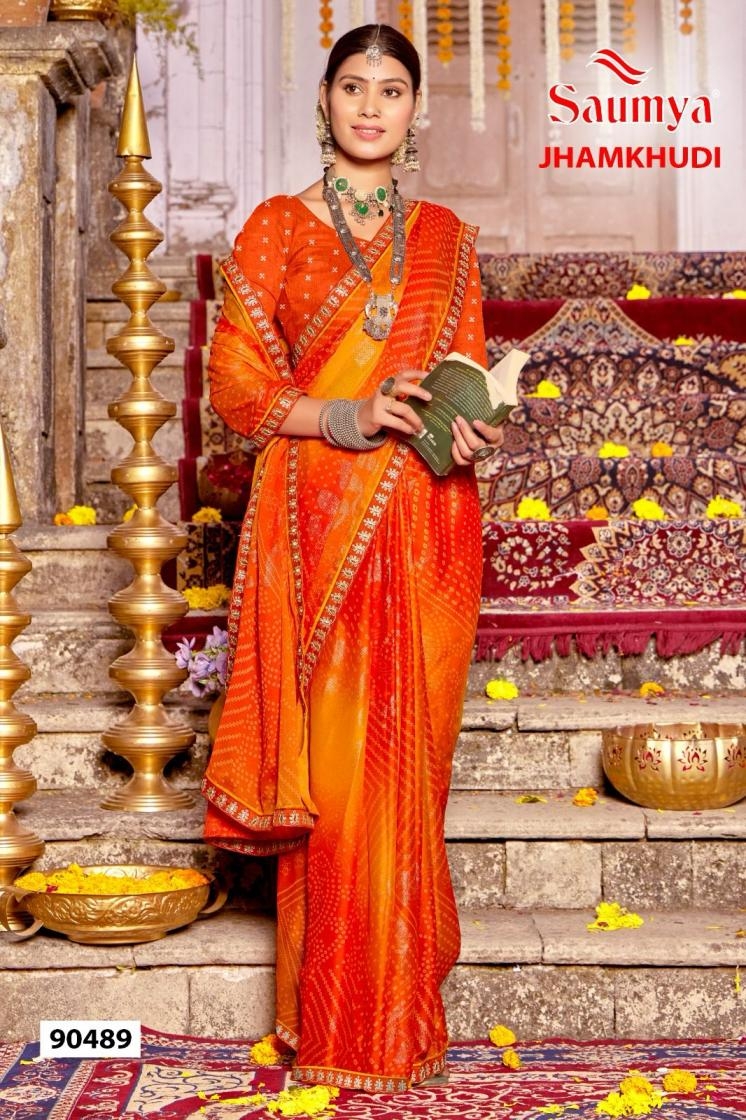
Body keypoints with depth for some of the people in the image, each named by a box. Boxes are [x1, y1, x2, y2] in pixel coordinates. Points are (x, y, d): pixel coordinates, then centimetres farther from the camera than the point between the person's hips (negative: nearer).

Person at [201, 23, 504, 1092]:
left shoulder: (446, 237, 14)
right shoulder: (276, 228, 6)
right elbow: (236, 382, 1)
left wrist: (470, 432, -7)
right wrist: (346, 418, -14)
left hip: (426, 528, 2)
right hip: (315, 528, -2)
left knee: (408, 763, 4)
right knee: (329, 765, -3)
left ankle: (402, 1011, 18)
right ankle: (334, 1022, 10)